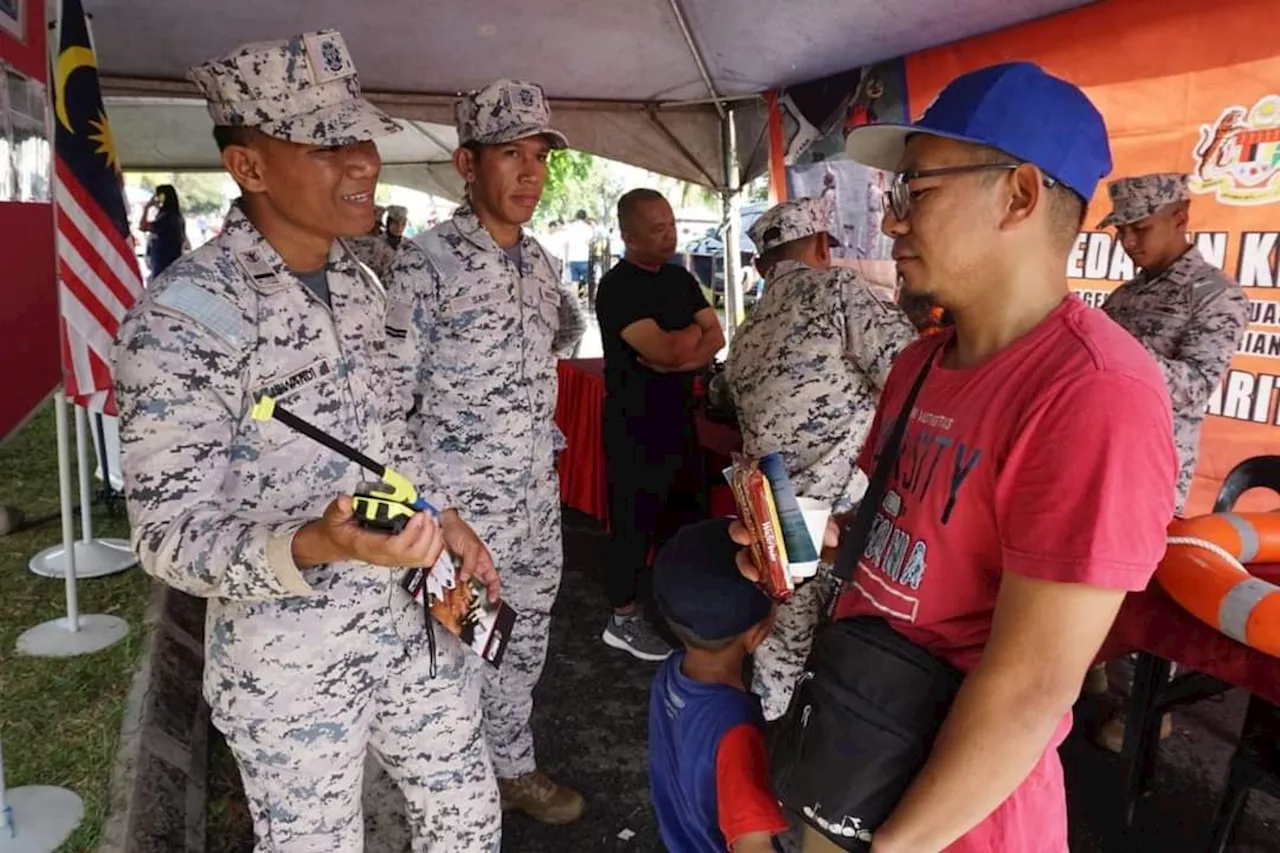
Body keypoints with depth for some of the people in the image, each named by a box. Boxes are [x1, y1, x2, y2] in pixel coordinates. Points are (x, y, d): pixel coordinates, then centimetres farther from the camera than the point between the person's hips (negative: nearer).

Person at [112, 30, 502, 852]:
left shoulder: (357, 281, 3)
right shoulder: (181, 317, -21)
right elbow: (171, 536, -21)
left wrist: (446, 518, 5)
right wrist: (315, 546, -38)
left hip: (415, 621, 7)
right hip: (290, 663, -6)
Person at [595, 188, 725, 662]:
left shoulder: (679, 277, 10)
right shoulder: (618, 287, -15)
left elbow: (716, 339, 4)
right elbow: (667, 349, -25)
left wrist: (677, 355, -15)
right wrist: (693, 330, -4)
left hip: (679, 416, 8)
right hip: (635, 425, -8)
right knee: (634, 522, 2)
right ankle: (623, 620, 17)